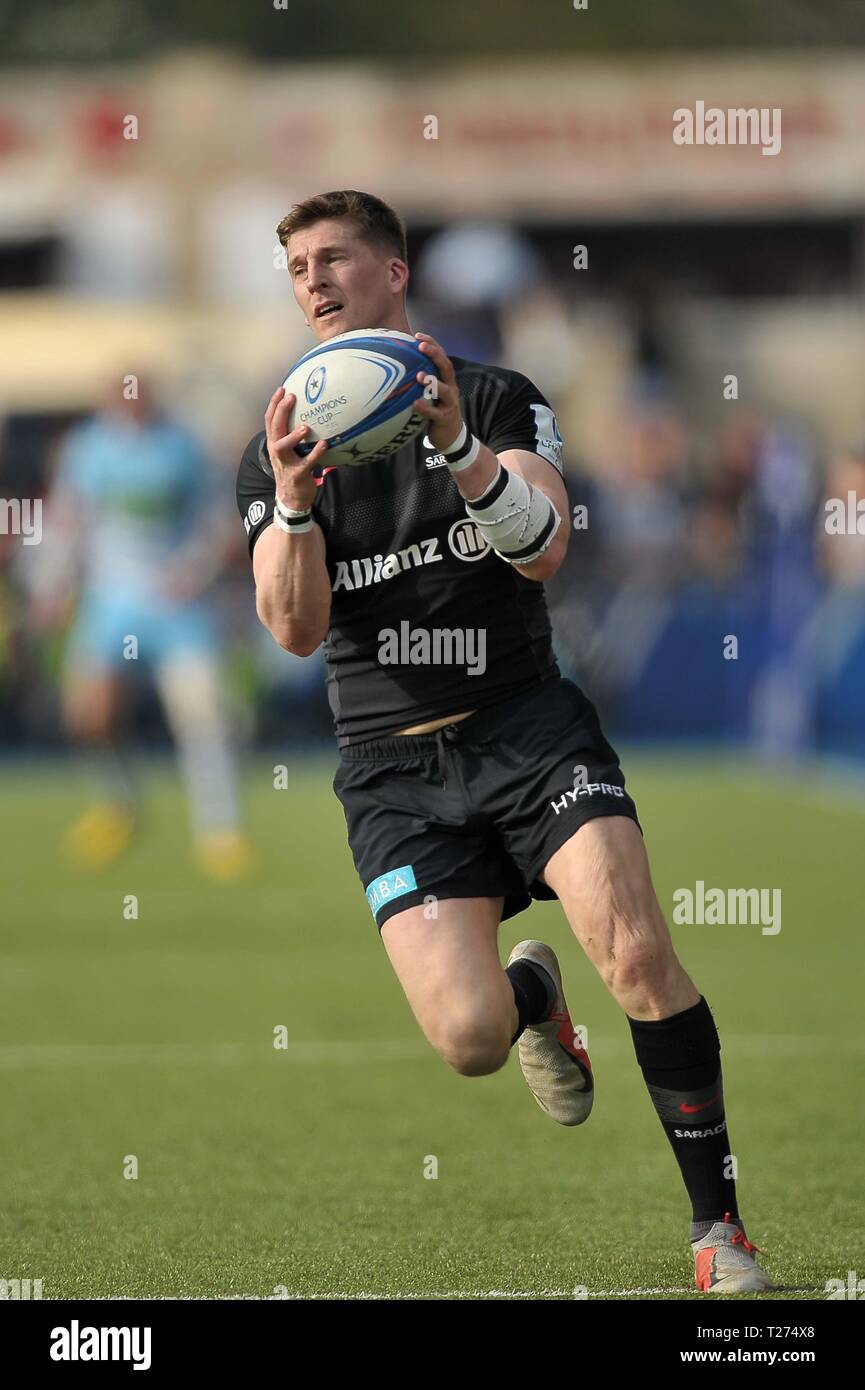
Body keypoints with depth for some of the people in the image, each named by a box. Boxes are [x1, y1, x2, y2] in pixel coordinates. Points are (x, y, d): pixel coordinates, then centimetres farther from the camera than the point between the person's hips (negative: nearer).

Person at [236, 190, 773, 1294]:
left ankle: (718, 1225, -9)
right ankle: (531, 992, 22)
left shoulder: (499, 400, 4)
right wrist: (294, 504, -22)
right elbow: (296, 631, -4)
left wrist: (457, 443, -29)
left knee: (637, 953, -23)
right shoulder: (274, 453, 7)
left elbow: (544, 549, -13)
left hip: (527, 723, -1)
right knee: (467, 1038, -17)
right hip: (392, 765, 1)